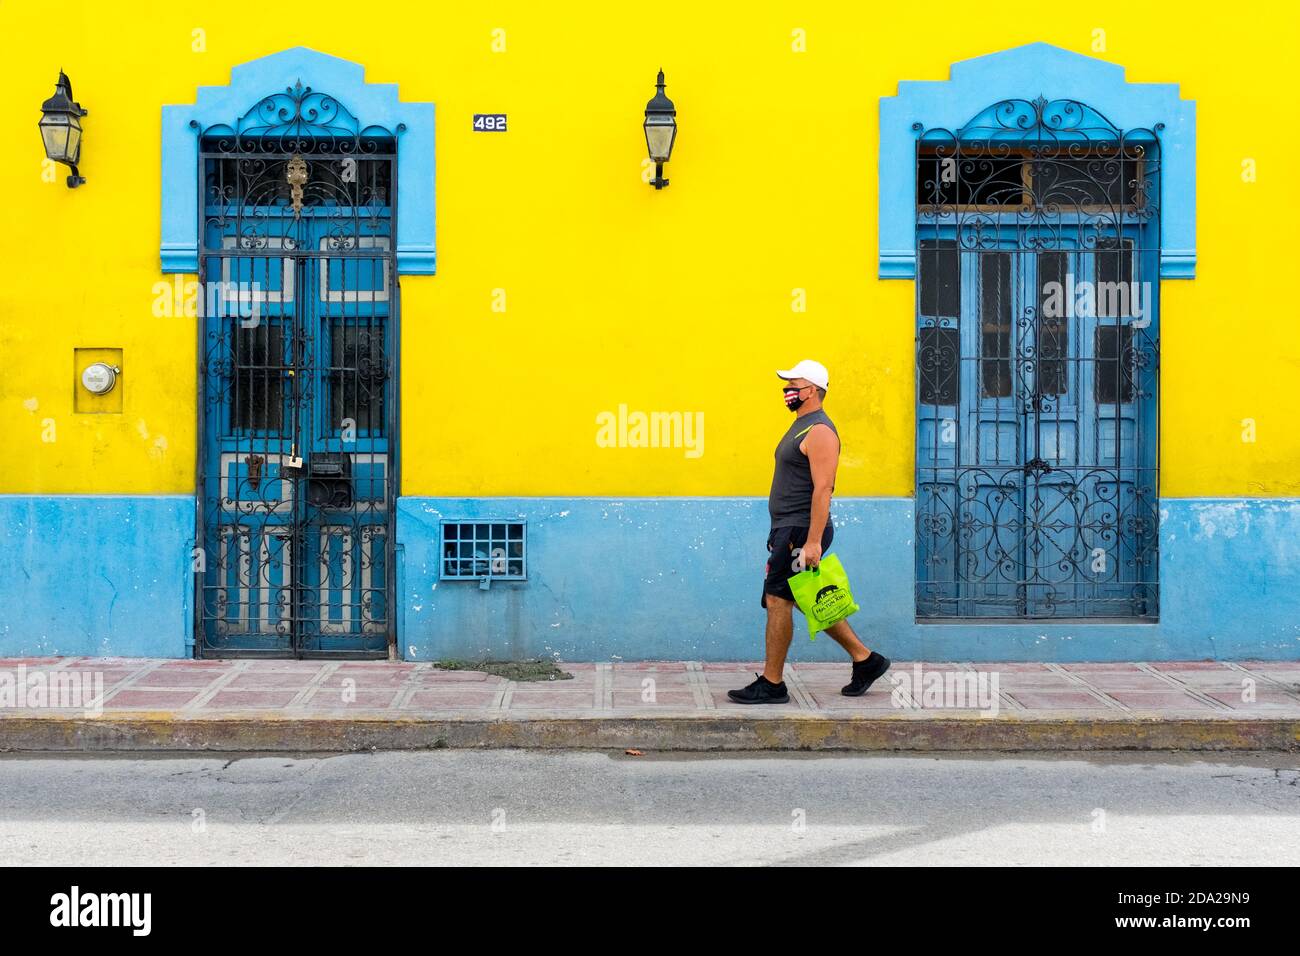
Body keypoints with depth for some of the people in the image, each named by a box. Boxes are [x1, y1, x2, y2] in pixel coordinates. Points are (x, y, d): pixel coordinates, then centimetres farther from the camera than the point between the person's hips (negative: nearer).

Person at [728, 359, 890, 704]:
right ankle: (865, 659, 22)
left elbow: (822, 488, -22)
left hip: (802, 532, -11)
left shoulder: (819, 431, -14)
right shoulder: (801, 426, 18)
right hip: (789, 530, 11)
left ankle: (772, 685, 1)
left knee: (777, 600, -7)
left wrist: (813, 542, -27)